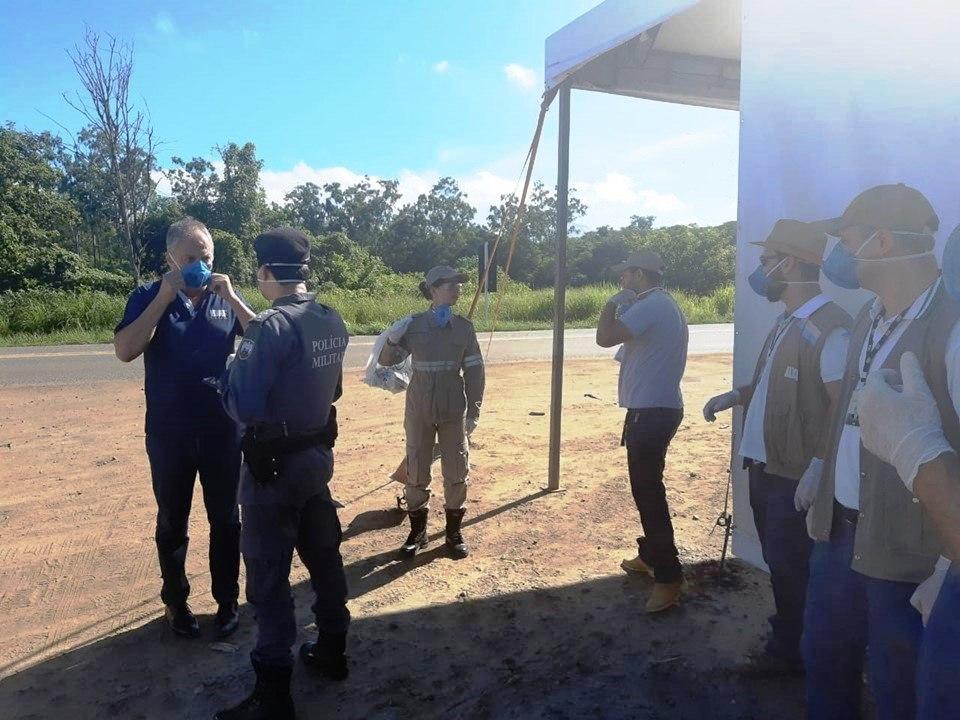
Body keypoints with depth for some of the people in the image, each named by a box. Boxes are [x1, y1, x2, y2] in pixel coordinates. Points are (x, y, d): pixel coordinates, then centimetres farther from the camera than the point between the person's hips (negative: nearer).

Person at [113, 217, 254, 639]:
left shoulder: (225, 297, 1)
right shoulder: (148, 297, -3)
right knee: (172, 523, 13)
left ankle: (227, 600, 25)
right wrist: (163, 297, -20)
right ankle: (176, 602, 30)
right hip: (168, 435, -1)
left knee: (225, 519, 10)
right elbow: (125, 350, -17)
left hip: (222, 431, 1)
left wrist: (230, 297, -19)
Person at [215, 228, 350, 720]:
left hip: (274, 464, -8)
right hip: (319, 453, 8)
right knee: (323, 554, 20)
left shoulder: (271, 327, -23)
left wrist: (228, 375, -3)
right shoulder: (332, 322, 2)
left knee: (267, 575, 4)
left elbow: (242, 405, -24)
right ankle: (332, 651, 37)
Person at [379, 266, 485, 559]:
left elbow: (474, 371, 2)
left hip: (454, 410, 1)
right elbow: (387, 360, 1)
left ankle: (454, 532, 24)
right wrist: (393, 338, -20)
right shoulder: (413, 325, -4)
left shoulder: (464, 327, -1)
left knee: (456, 471, 8)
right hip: (419, 410, 0)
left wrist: (474, 411, -2)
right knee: (416, 471, 8)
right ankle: (417, 531, 24)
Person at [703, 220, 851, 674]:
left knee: (791, 570, 6)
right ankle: (785, 645, 36)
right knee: (779, 565, 20)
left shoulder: (830, 327, -18)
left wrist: (817, 470, -25)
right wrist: (733, 397, 12)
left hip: (795, 477, -9)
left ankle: (788, 654, 25)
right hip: (765, 467, 9)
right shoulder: (788, 322, 12)